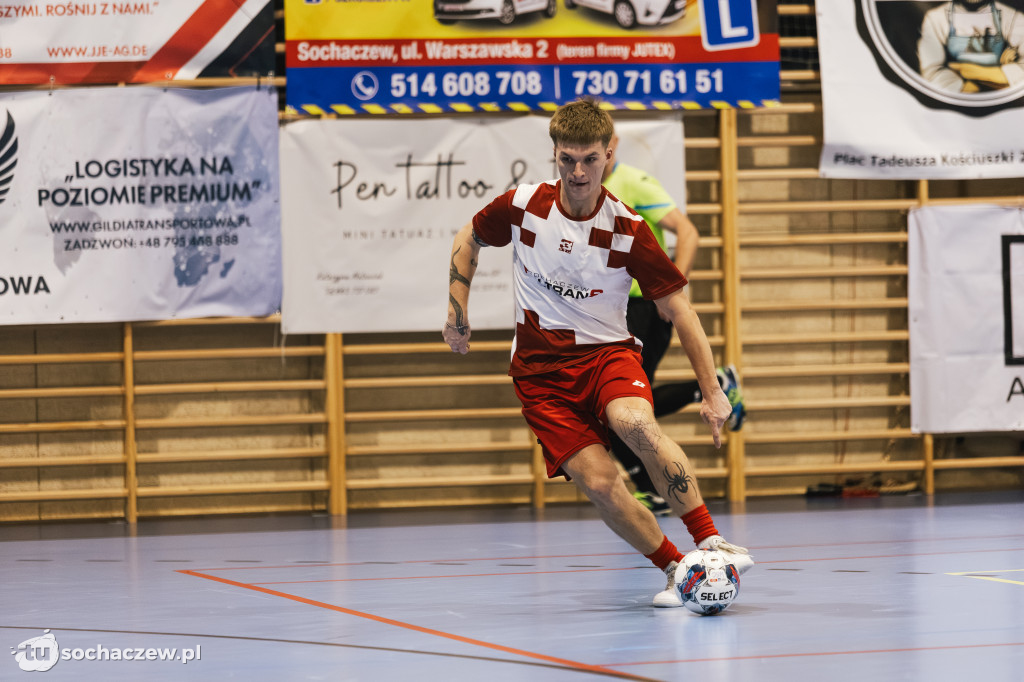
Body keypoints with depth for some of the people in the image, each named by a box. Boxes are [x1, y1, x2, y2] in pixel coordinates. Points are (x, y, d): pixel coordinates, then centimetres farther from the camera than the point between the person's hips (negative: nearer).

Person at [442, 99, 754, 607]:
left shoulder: (628, 230, -11)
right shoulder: (522, 205, -8)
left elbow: (678, 309, -6)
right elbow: (467, 241, 14)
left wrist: (712, 391, -9)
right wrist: (458, 312, 7)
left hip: (607, 351, -1)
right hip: (541, 369, 1)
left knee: (636, 424, -35)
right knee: (597, 481, -18)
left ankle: (710, 541, -31)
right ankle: (676, 570, -3)